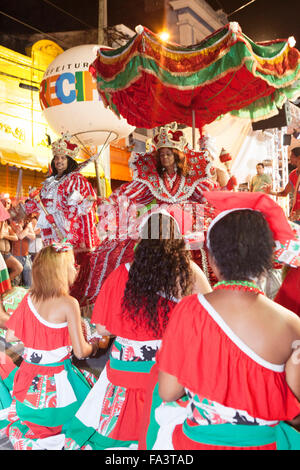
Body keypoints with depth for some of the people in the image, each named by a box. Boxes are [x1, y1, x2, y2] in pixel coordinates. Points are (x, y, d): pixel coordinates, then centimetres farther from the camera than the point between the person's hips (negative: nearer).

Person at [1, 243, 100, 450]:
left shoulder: (29, 298, -2)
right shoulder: (68, 303, -20)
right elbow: (80, 351, -17)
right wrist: (94, 347, 6)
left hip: (29, 375, 6)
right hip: (56, 378, -6)